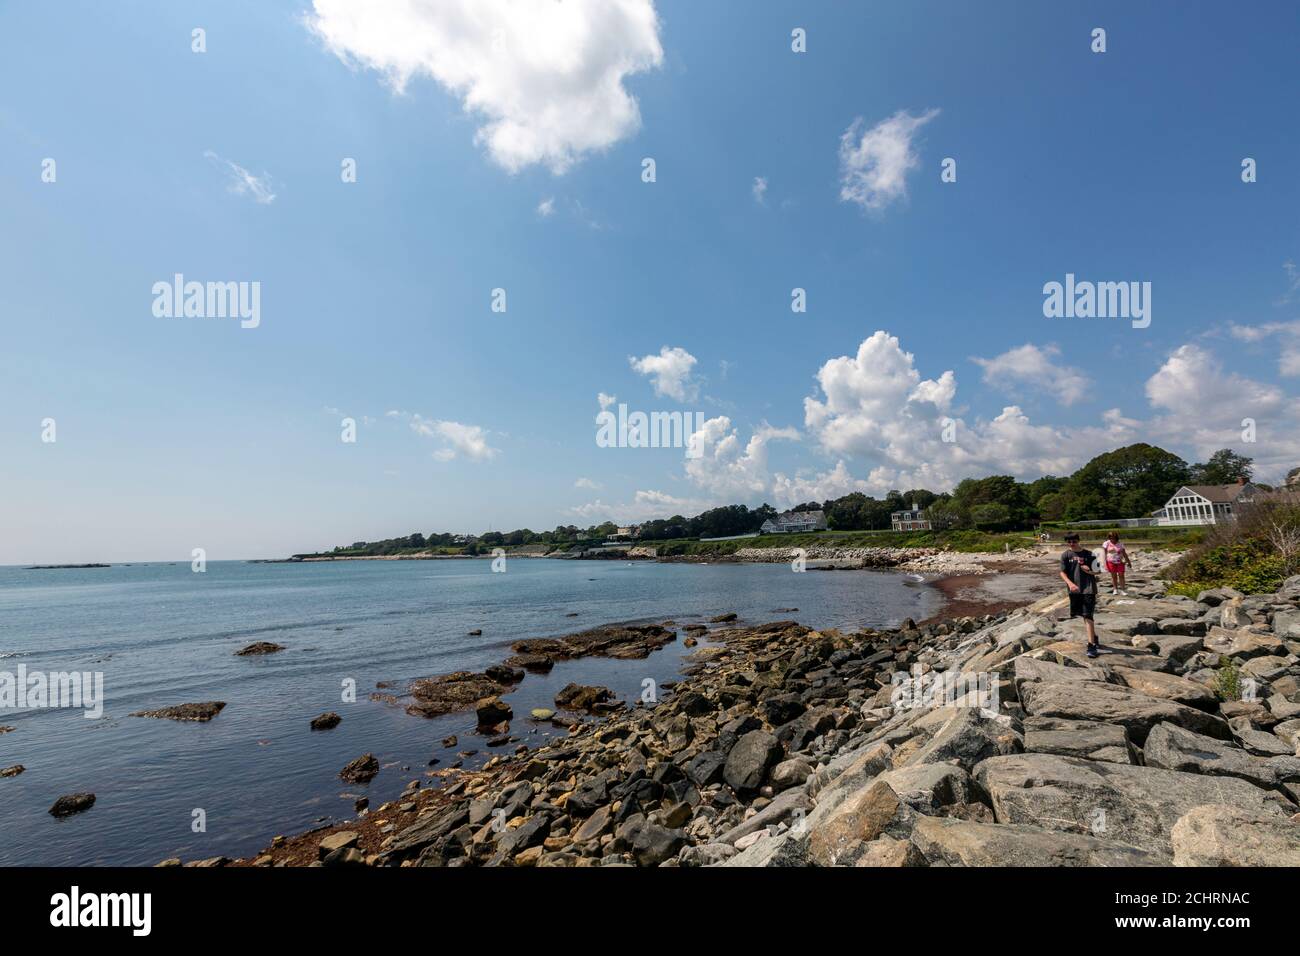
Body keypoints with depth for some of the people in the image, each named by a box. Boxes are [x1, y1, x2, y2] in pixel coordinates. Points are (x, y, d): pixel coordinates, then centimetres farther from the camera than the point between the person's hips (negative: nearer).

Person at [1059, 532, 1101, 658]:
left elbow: (1096, 571, 6)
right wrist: (1070, 583, -21)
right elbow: (1062, 572, -4)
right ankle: (1094, 637, 34)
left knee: (1087, 616, -10)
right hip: (1075, 590, 3)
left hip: (1088, 588, -3)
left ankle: (1091, 645, -10)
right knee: (1083, 615, 13)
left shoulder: (1089, 554, 1)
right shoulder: (1065, 555, 2)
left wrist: (1089, 571, -17)